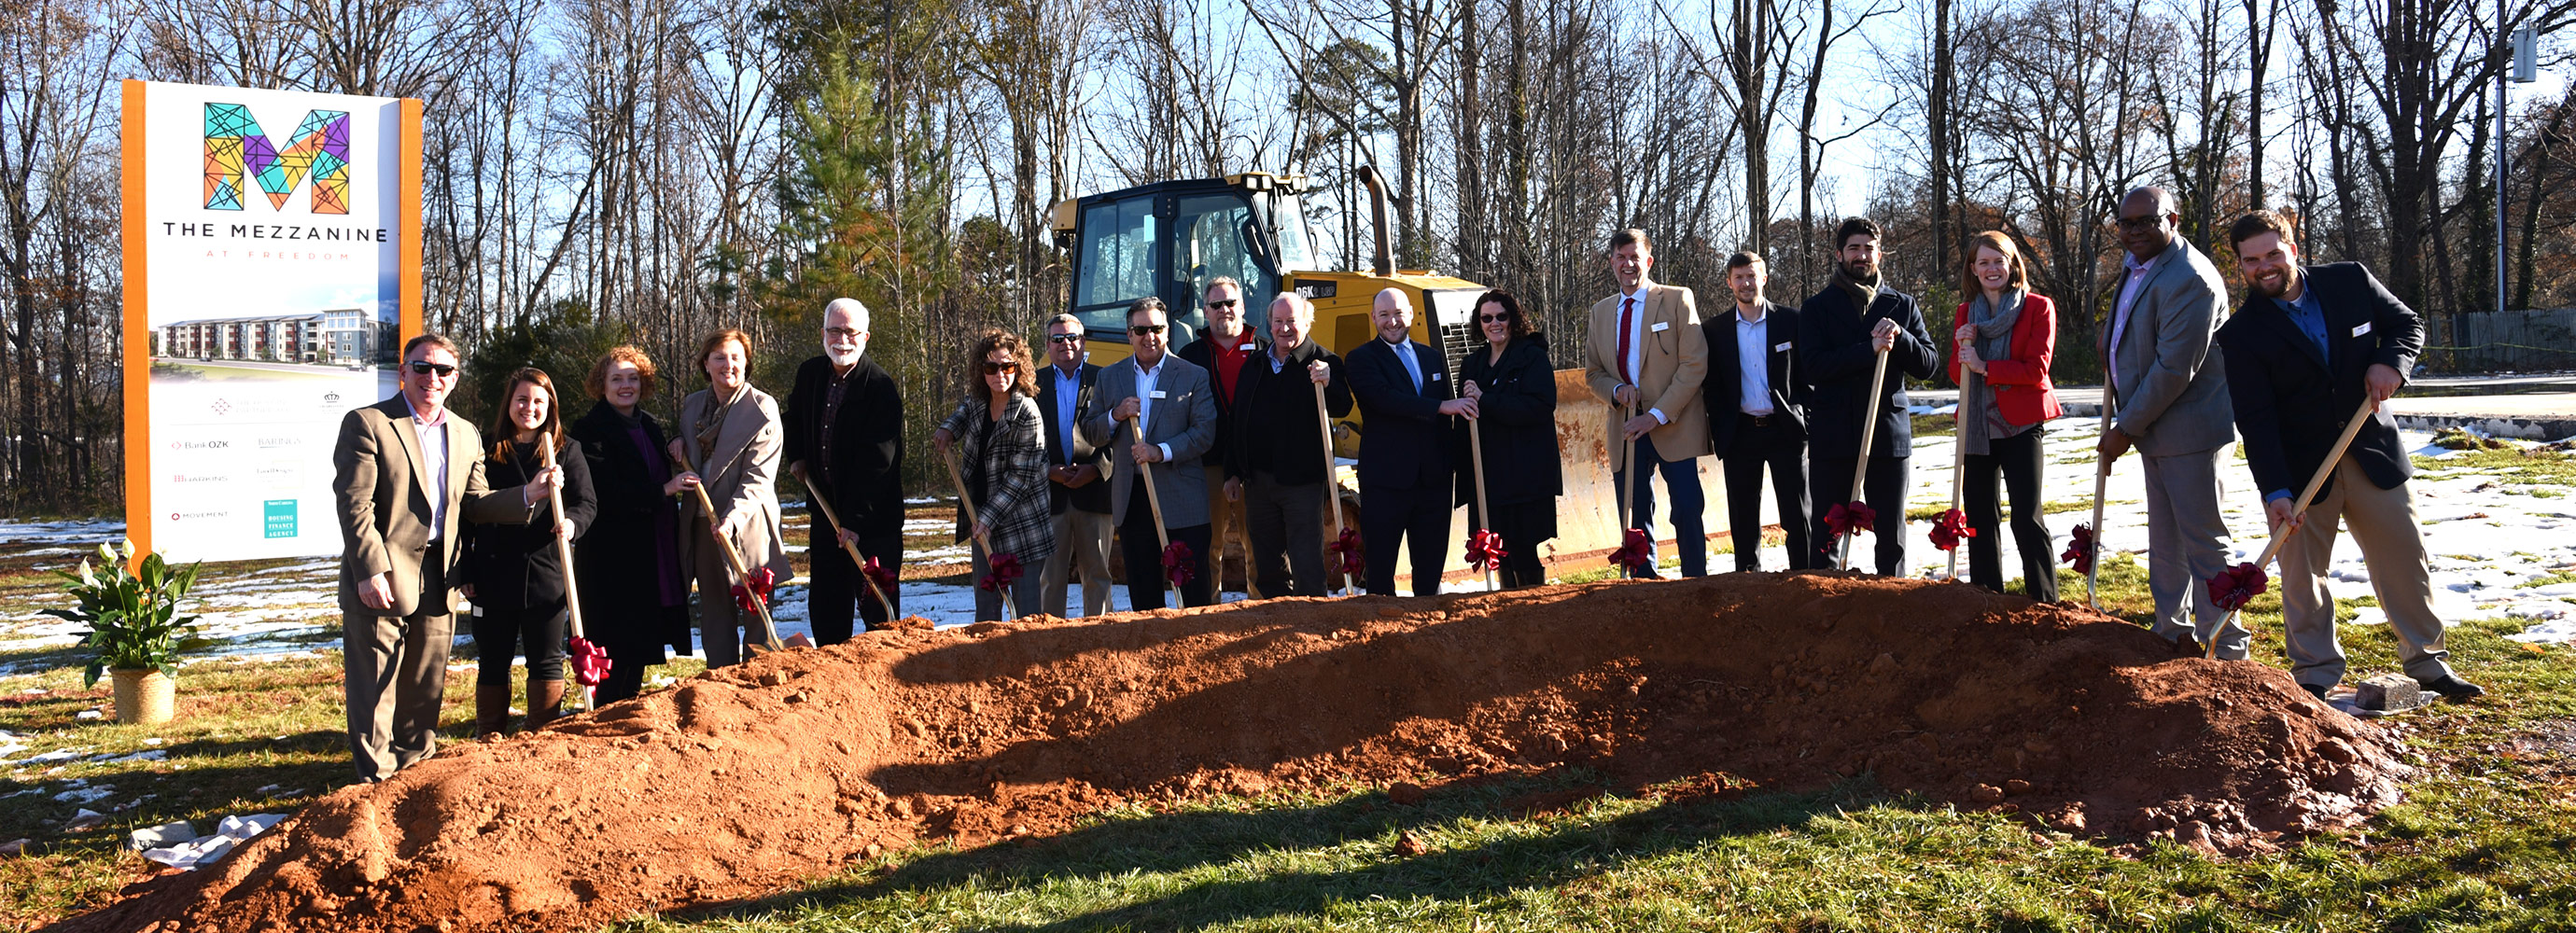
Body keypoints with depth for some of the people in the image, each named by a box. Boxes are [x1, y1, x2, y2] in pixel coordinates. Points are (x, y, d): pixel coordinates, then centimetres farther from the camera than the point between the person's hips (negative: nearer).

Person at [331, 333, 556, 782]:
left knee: (426, 688, 15)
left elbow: (475, 505, 12)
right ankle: (376, 781, 14)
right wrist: (371, 570, -19)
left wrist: (528, 494, -5)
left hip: (438, 580, 5)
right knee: (375, 687, 2)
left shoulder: (466, 435, 13)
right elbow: (354, 504, -11)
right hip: (382, 580, -5)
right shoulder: (367, 424, -5)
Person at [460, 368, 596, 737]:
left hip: (547, 575, 0)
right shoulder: (487, 451, 5)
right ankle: (489, 737, 21)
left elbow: (586, 502, 0)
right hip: (493, 577, 0)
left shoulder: (566, 451, 6)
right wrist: (466, 571, 1)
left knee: (547, 662, 6)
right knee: (493, 662, 9)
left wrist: (571, 522, -23)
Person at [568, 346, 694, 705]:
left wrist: (677, 457, 6)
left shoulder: (650, 425, 14)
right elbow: (605, 493, -18)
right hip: (613, 556, -7)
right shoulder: (590, 430, -8)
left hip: (653, 554, 7)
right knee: (617, 646, -5)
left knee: (642, 640, 13)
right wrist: (663, 490, -21)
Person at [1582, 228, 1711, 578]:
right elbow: (1592, 372, 19)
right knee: (1634, 520, 5)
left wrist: (1658, 415, -15)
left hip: (1672, 427, -4)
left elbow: (1695, 365, -7)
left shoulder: (1678, 300, 0)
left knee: (1687, 511, -7)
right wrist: (1616, 390, -5)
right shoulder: (1601, 312, 15)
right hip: (1626, 428, 4)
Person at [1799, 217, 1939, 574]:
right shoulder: (1817, 307, 7)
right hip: (1833, 435, -1)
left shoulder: (1902, 305, 13)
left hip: (1888, 433, 1)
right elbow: (1816, 364, -8)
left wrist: (1899, 336, -11)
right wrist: (1870, 349, -17)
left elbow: (1929, 364, 6)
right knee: (1826, 532, 1)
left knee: (1891, 535, 4)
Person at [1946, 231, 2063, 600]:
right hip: (1977, 426, 5)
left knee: (2027, 517, -8)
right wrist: (1963, 347, -8)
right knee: (1979, 515, 9)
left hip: (2021, 426, -5)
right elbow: (1957, 373, 11)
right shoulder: (1966, 313, 12)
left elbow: (2036, 369, -11)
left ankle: (2045, 603, -1)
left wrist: (1984, 366, -17)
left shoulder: (2038, 308, -3)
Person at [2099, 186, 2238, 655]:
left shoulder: (2189, 279, -22)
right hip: (2153, 430, 10)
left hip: (2190, 431, -10)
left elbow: (2174, 370, -25)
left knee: (2204, 542, -4)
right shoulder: (2135, 263, 11)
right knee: (2165, 543, 19)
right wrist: (2110, 335, 12)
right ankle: (2173, 631, 32)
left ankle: (2226, 649, 4)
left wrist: (2125, 429, -17)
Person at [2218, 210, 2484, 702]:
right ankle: (2315, 674, 16)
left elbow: (2407, 324, 13)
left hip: (2372, 454, 2)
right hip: (2300, 469, -2)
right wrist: (2275, 491, -22)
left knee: (2405, 561, 9)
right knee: (2301, 576, 2)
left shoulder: (2351, 282, 1)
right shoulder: (2241, 334, -8)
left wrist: (2390, 362, -10)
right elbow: (2256, 422, -13)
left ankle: (2427, 663, 25)